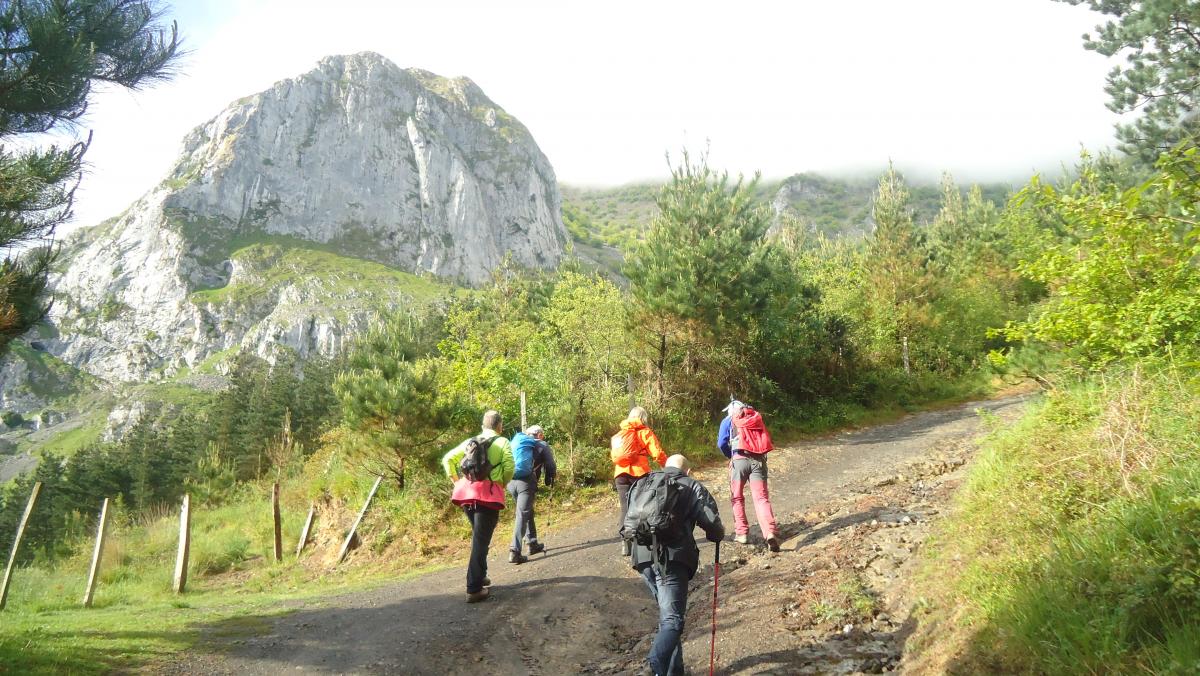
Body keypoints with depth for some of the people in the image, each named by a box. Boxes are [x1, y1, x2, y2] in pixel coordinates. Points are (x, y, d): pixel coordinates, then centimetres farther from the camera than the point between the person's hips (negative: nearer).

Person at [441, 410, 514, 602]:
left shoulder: (471, 441, 16)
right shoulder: (503, 442, 3)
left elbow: (447, 459, 11)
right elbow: (509, 468, -10)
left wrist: (456, 480, 15)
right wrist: (503, 484, 7)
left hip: (466, 491, 5)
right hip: (488, 493, -5)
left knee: (478, 536, 24)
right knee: (481, 541, -3)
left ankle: (480, 577, 32)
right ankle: (474, 589, -4)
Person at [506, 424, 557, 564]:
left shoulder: (516, 442, 26)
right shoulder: (542, 446, 12)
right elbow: (551, 467, 7)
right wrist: (549, 482, 22)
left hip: (510, 481, 6)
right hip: (526, 481, -5)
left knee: (528, 512, 22)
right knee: (522, 515, -6)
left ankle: (532, 544, 27)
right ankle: (515, 552, -15)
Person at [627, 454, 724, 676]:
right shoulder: (692, 487, 11)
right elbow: (712, 522, 1)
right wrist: (717, 535, 23)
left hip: (642, 556, 5)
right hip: (672, 557, -5)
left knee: (667, 615, 20)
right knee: (672, 619, -10)